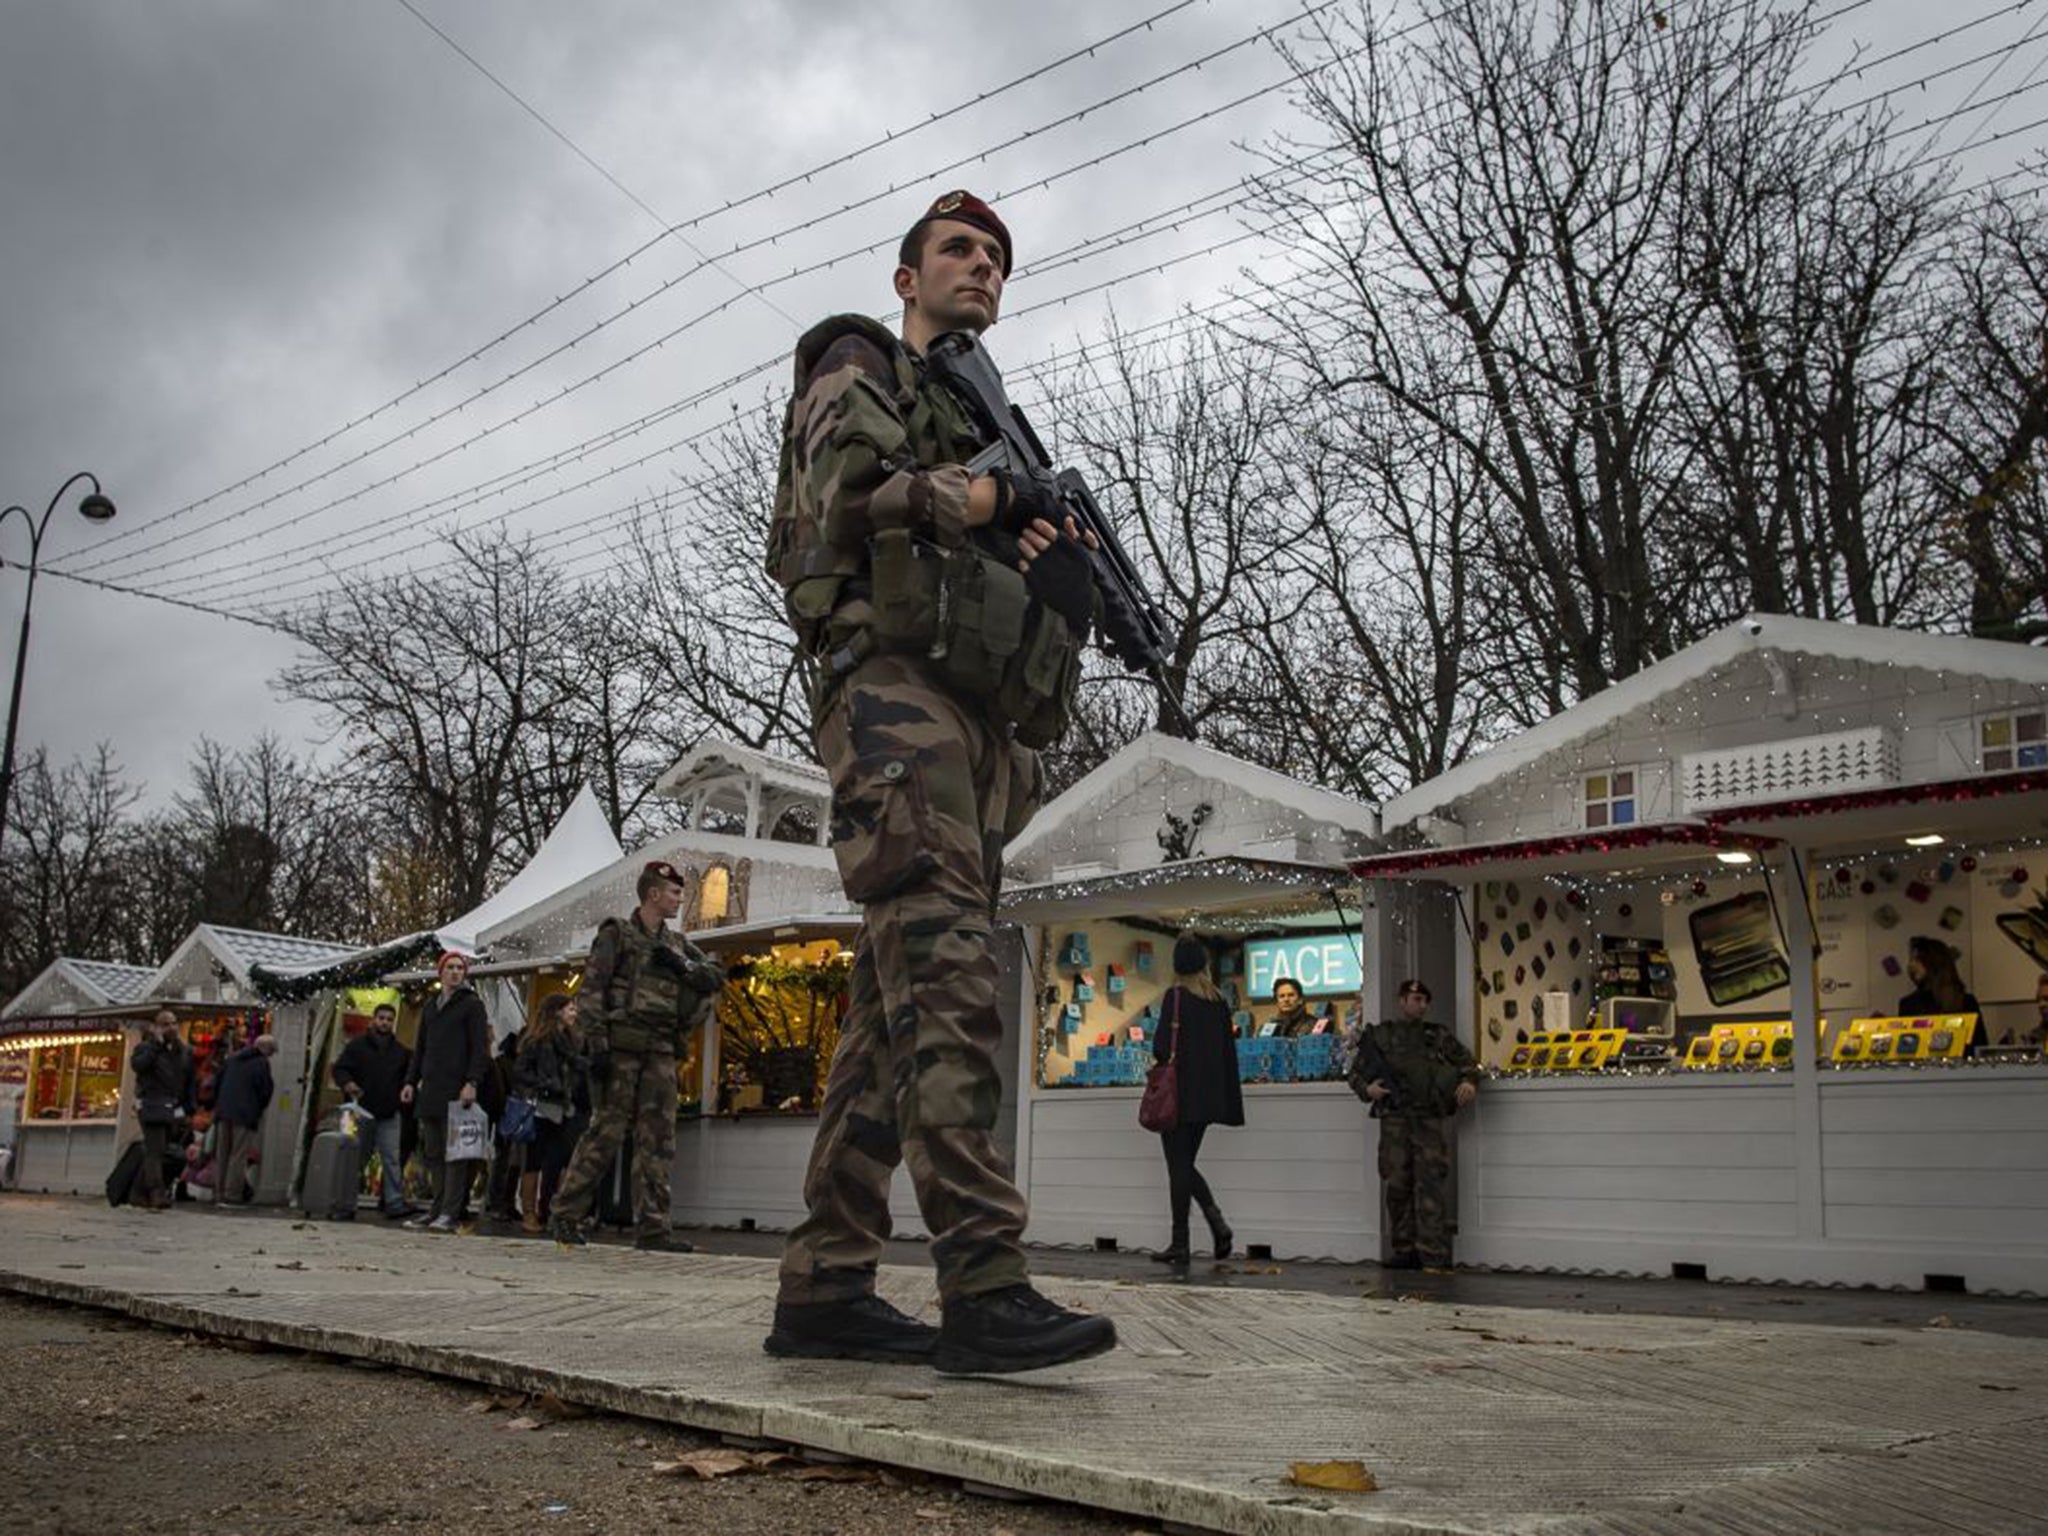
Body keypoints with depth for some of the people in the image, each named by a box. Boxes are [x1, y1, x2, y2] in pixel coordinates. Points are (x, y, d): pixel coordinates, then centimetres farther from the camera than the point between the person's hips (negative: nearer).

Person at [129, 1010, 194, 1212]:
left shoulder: (184, 1052, 15)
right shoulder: (146, 1047, 1)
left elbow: (189, 1084, 19)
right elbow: (137, 1064, -22)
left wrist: (189, 1111, 14)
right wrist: (157, 1043, -17)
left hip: (174, 1110, 6)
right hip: (152, 1107, -6)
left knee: (158, 1152, 9)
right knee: (155, 1151, -14)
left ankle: (140, 1193, 18)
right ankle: (157, 1193, -20)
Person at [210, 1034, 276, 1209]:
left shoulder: (233, 1058, 15)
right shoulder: (262, 1063, -6)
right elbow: (266, 1090, -8)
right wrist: (259, 1110, 9)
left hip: (223, 1112, 6)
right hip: (245, 1115, -6)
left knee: (221, 1156, 11)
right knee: (238, 1157, -4)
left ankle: (218, 1196, 12)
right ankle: (231, 1197, -7)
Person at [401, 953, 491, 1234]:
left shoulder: (472, 1004, 1)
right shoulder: (430, 1005, 20)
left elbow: (480, 1047, -6)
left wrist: (472, 1082, -16)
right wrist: (411, 1081, 15)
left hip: (457, 1090, -6)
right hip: (431, 1089, 6)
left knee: (454, 1151, -8)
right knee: (433, 1153, 6)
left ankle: (452, 1213, -9)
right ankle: (438, 1208, 12)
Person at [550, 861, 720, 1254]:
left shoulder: (676, 944, 20)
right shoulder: (616, 934, 3)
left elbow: (715, 978, 14)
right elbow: (591, 990, -5)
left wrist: (683, 965, -5)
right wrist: (597, 1044, -15)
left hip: (660, 1051, 6)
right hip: (622, 1045, -5)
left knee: (659, 1140, 0)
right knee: (606, 1131, -6)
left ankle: (652, 1228, 1)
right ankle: (567, 1216, 5)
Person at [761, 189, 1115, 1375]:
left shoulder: (989, 423, 34)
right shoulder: (859, 363, 13)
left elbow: (1048, 595, 28)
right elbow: (853, 491, -9)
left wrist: (1052, 561, 6)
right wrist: (997, 502, 0)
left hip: (983, 718, 8)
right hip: (895, 679, -8)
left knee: (897, 998, 0)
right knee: (945, 966, -22)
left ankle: (826, 1289, 1)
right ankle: (985, 1286, -29)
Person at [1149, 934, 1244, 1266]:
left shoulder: (1176, 996, -9)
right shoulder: (1219, 1002, 9)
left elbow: (1162, 1045, -16)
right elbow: (1229, 1052, 11)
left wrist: (1163, 1060, 7)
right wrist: (1230, 1104, 16)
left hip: (1180, 1093, -6)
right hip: (1208, 1096, 6)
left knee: (1178, 1166, -1)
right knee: (1186, 1164, 16)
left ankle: (1180, 1243, -1)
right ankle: (1216, 1219, -3)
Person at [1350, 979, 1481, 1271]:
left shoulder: (1439, 1036, 15)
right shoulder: (1379, 1036, 13)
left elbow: (1467, 1062, 14)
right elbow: (1356, 1072, 15)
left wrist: (1469, 1082, -7)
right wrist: (1367, 1088, -6)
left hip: (1429, 1120, -1)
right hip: (1394, 1121, 1)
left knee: (1432, 1186, -10)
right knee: (1397, 1187, 2)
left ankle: (1434, 1255, -11)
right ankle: (1404, 1252, 10)